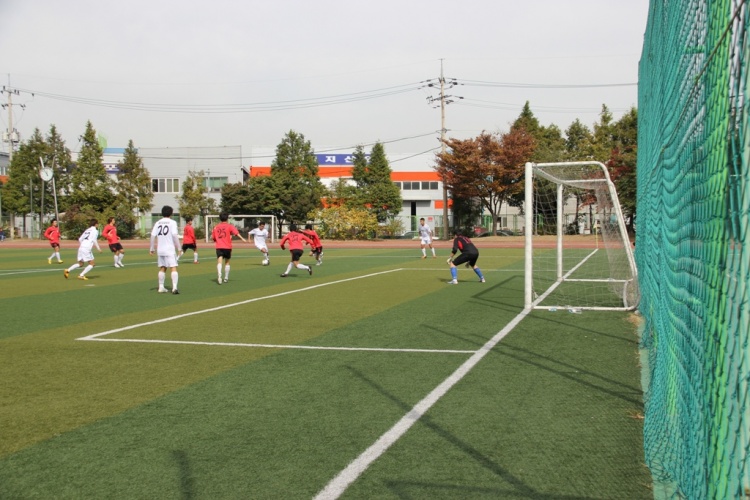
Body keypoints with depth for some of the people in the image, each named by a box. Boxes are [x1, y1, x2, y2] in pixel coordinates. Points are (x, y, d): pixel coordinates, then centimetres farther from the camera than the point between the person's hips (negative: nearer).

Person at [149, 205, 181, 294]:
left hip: (160, 250, 5)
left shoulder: (158, 223, 8)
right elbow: (174, 235, -15)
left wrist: (151, 248, 9)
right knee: (173, 268, -7)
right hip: (170, 249, -5)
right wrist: (178, 247, -8)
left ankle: (161, 287, 20)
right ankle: (174, 287, -20)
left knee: (162, 268, 16)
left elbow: (153, 235, 2)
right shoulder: (172, 222, -5)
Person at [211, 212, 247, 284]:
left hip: (219, 247, 1)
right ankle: (226, 278, 22)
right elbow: (236, 233, -14)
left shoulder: (216, 227, 10)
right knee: (227, 262, 15)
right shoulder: (229, 226, 1)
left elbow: (213, 238, 14)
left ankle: (219, 276, -35)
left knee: (219, 262, -11)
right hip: (227, 247, -1)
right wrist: (242, 239, -22)